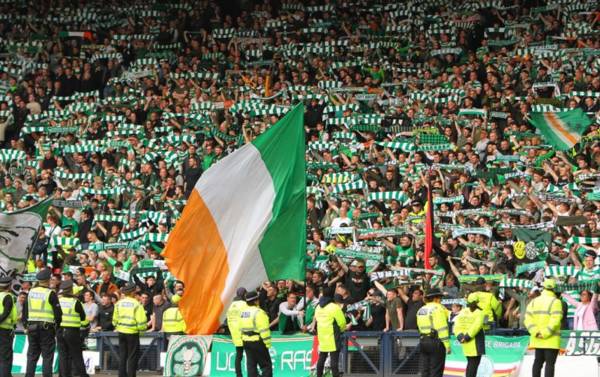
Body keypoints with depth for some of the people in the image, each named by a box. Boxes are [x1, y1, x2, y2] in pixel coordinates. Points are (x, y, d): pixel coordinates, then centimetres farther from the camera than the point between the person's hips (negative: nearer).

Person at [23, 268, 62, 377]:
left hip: (32, 327, 5)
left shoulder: (31, 292, 6)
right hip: (47, 327, -5)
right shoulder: (50, 294, -9)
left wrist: (26, 325, 17)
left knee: (32, 356, 10)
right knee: (47, 356, 0)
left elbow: (25, 311, 10)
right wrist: (57, 326, 6)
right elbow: (58, 313, -8)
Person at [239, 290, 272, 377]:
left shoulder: (243, 312, 10)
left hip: (246, 341, 8)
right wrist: (267, 343, -12)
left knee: (251, 364, 10)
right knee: (266, 365, -3)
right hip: (257, 342, -8)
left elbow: (241, 329, 16)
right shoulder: (258, 312, -16)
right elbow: (264, 330, -18)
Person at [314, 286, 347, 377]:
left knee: (321, 359, 16)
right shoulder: (335, 307, -14)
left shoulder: (318, 308, 7)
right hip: (333, 338, -6)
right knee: (334, 360, -6)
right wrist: (341, 330, 10)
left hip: (322, 338, 6)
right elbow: (342, 322, -10)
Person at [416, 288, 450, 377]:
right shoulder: (438, 308, -10)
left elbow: (420, 327, 14)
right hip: (436, 341, -7)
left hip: (423, 342, 7)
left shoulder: (421, 310, 15)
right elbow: (442, 327, -15)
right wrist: (447, 344, -15)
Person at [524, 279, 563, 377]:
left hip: (537, 339, 6)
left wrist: (535, 332, -6)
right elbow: (555, 320, -21)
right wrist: (546, 333, -19)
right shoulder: (555, 302, -10)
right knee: (550, 363, -4)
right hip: (551, 340, -6)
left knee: (538, 361, 15)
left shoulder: (534, 301, 9)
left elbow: (528, 318, 2)